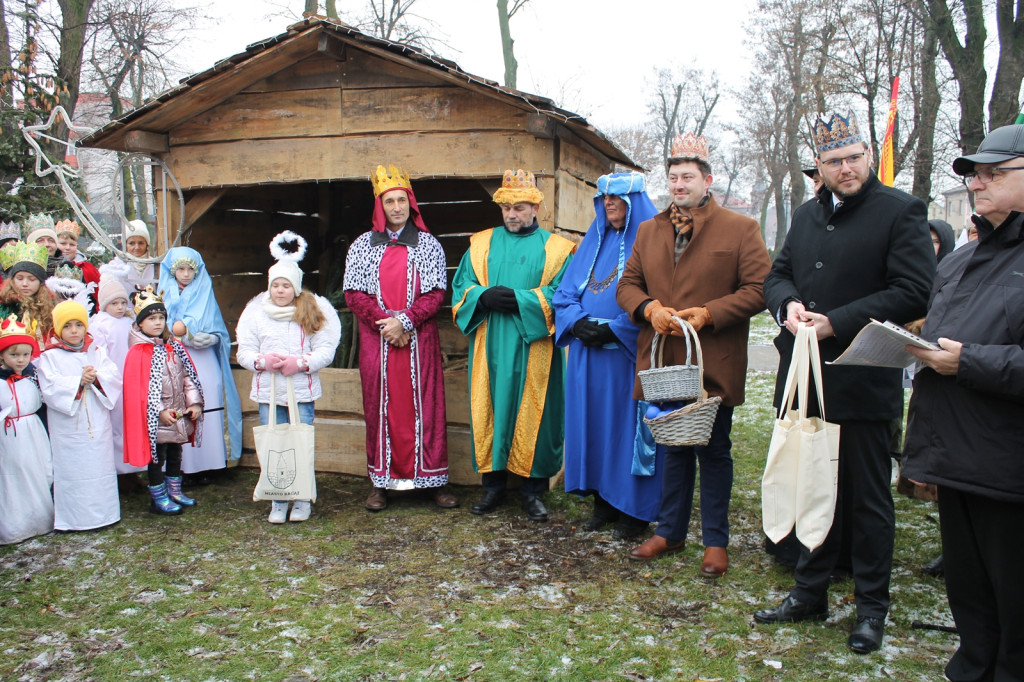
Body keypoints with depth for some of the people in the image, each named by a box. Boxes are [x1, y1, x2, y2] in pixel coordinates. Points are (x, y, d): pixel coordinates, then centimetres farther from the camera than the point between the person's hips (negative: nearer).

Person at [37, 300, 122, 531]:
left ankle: (104, 512, 18)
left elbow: (115, 378, -2)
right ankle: (72, 518, 8)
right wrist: (79, 381, -20)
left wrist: (96, 378, -20)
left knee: (100, 467, 8)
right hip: (67, 428, -3)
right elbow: (50, 388, -13)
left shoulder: (97, 352, 9)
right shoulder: (50, 357, 0)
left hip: (97, 424, 3)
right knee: (70, 471, 0)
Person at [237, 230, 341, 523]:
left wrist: (300, 363, -18)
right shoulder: (255, 312, 7)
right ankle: (278, 503, 16)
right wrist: (262, 361, -15)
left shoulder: (315, 310, 0)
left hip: (302, 390, -2)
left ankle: (303, 501, 15)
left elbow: (326, 351, -4)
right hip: (267, 391, 2)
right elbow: (244, 351, 5)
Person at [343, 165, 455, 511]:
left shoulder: (429, 245, 6)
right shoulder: (363, 245, 9)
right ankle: (380, 482, 9)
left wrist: (404, 321, -14)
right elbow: (354, 293, 1)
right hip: (377, 339, 1)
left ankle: (434, 479, 7)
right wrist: (384, 324, -11)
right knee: (379, 406, 3)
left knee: (424, 405, 0)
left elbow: (436, 292, -2)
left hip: (419, 340, -1)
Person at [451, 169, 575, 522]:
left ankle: (533, 487, 11)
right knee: (490, 410, 3)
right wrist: (484, 296, -14)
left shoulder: (555, 248, 6)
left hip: (534, 347, -2)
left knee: (534, 413, 0)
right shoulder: (481, 244, 14)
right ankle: (493, 482, 16)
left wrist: (520, 299, -17)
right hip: (490, 347, 2)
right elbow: (461, 286, 8)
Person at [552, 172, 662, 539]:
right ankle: (604, 501, 20)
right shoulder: (593, 243, 16)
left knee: (628, 422, -2)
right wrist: (579, 322, -7)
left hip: (630, 354, -6)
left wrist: (614, 330, -18)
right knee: (594, 421, 8)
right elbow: (565, 292, 12)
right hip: (589, 355, 6)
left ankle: (636, 508, 9)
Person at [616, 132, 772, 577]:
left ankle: (715, 540, 19)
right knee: (673, 449, 15)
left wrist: (707, 314, -17)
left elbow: (757, 290, -8)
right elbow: (628, 285, 13)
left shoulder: (741, 229, -2)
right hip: (662, 363, 4)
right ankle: (670, 531, 29)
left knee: (714, 452, 7)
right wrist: (650, 308, -8)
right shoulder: (650, 230, 13)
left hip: (713, 367, -4)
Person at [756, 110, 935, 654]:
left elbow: (914, 293, -15)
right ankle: (810, 593, 30)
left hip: (863, 381, -6)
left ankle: (871, 607, 23)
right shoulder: (806, 216, 14)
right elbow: (777, 276, 17)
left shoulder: (900, 211, -6)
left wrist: (836, 322, -19)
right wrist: (787, 304, -7)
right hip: (805, 379, 6)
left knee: (868, 500, 7)